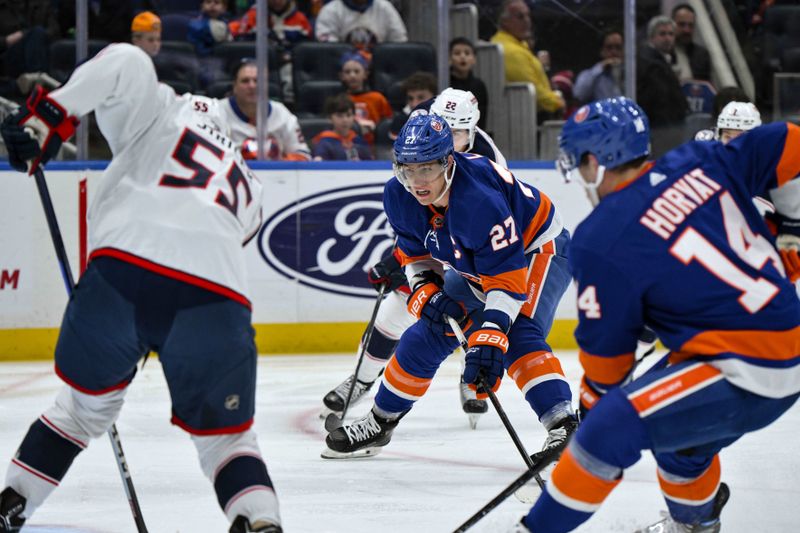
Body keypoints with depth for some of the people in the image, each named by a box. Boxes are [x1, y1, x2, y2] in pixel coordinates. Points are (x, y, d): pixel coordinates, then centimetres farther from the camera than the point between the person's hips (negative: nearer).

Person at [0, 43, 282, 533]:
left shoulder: (164, 112, 22)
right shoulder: (247, 187, 35)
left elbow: (124, 64, 3)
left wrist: (50, 115, 2)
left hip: (122, 269, -1)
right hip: (216, 298, 1)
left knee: (87, 405, 25)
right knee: (224, 435, 18)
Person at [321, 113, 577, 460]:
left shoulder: (479, 200, -39)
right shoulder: (398, 198, -17)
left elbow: (507, 278, -38)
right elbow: (415, 255, -1)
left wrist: (490, 336, -46)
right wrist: (426, 294, -20)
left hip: (536, 251, -8)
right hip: (473, 267, 8)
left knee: (517, 336, -31)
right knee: (427, 334, 7)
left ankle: (563, 425, -37)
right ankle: (380, 421, 24)